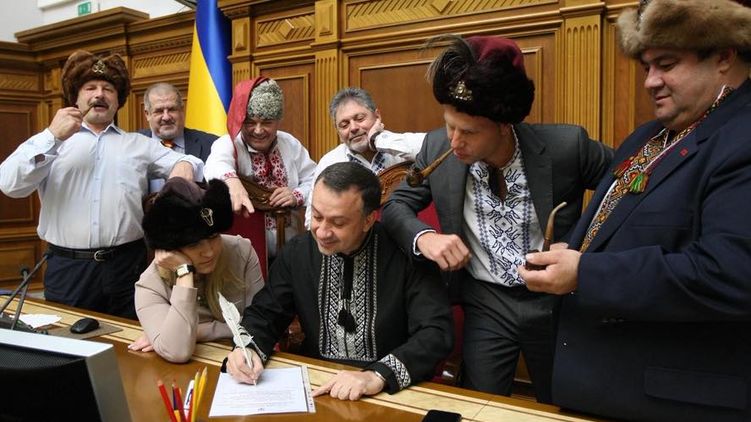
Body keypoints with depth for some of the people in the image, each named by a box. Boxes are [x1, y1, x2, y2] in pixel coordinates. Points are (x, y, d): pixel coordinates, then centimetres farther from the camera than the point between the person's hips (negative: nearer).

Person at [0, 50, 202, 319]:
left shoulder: (139, 144, 15)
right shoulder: (48, 142, 10)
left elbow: (184, 163, 12)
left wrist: (185, 164, -13)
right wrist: (52, 137, -12)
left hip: (127, 266, 1)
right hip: (68, 267, -1)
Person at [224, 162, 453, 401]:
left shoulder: (405, 255, -13)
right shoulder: (297, 252, -1)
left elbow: (436, 332, -19)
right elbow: (264, 314, 7)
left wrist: (378, 376, -33)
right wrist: (248, 349, -15)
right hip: (315, 387, 2)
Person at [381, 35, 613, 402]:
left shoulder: (566, 146, -20)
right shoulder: (438, 148, -13)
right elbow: (396, 205, -3)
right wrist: (423, 237, -24)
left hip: (558, 299, 0)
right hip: (486, 303, 1)